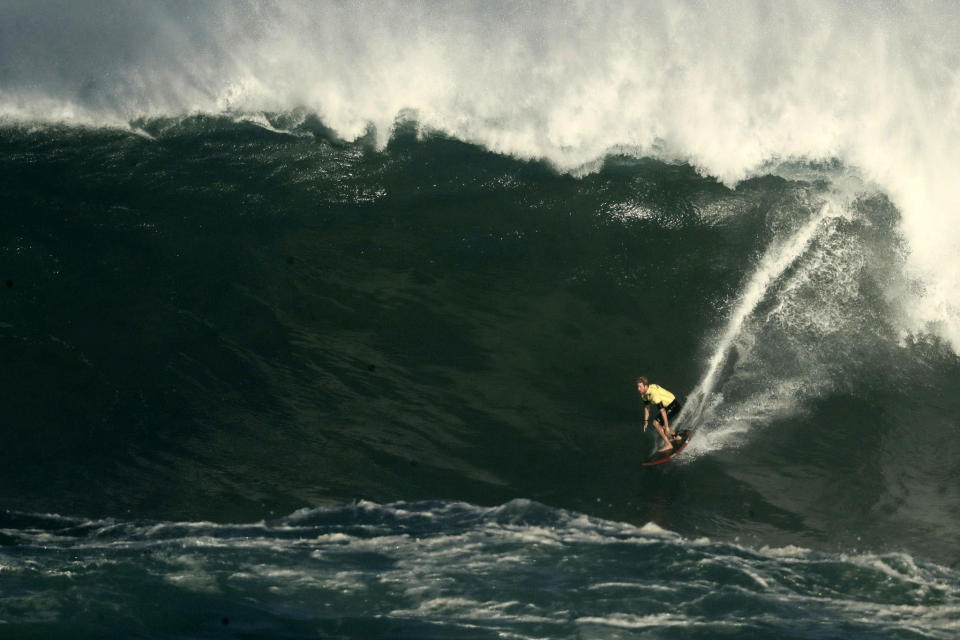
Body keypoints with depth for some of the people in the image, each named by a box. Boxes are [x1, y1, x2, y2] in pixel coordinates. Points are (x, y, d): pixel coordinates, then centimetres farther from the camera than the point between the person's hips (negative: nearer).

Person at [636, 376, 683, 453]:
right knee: (659, 424, 18)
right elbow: (646, 406, 10)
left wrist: (666, 426, -33)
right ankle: (676, 437, 33)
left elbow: (662, 410, -34)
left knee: (656, 423, -16)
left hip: (674, 406, -10)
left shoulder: (654, 394, -33)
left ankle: (668, 444, -10)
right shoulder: (644, 393, -4)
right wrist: (646, 422, 10)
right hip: (667, 406, 10)